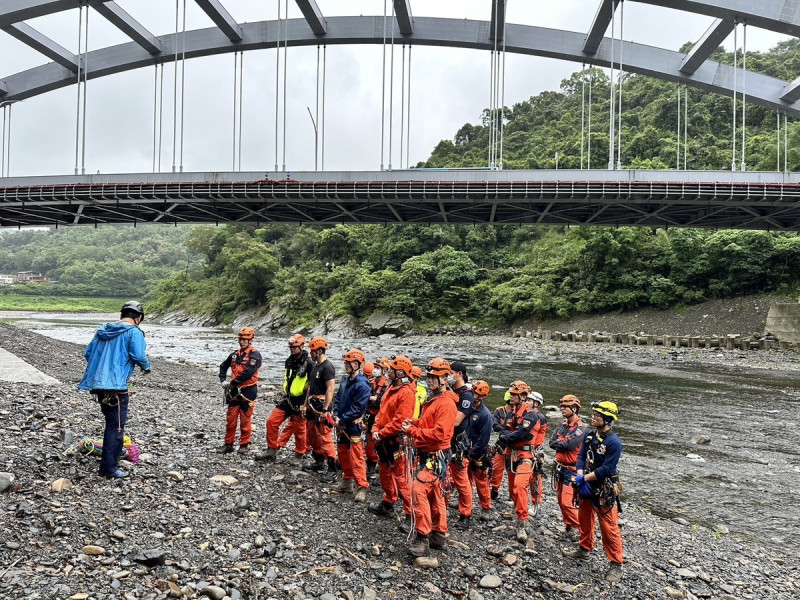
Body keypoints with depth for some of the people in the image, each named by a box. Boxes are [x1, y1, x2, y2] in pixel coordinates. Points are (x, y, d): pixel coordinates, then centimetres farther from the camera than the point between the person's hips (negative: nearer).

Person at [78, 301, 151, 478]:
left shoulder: (103, 330, 15)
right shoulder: (134, 332, -7)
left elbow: (88, 352, 15)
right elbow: (138, 355, -19)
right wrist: (146, 367, 1)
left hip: (98, 383, 8)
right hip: (116, 385, -8)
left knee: (112, 421, 24)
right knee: (116, 425, -3)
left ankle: (115, 452, 40)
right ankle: (109, 467, -2)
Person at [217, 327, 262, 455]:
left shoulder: (254, 355, -10)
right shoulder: (235, 355, 12)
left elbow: (248, 372, -22)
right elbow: (223, 366, 27)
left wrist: (233, 382, -17)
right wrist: (223, 380, 12)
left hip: (248, 391, -6)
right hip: (234, 391, 6)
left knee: (245, 419, 3)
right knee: (230, 418, 7)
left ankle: (244, 444, 14)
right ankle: (228, 444, 16)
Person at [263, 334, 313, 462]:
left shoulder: (308, 363, -14)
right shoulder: (288, 361, 10)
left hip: (300, 401, -7)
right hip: (287, 398, 7)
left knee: (299, 429, 4)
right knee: (272, 421, -3)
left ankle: (300, 453, 24)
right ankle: (272, 450, 7)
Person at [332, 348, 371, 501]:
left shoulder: (362, 385, -18)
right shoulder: (345, 380, 8)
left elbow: (357, 409, -22)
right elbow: (338, 399, 12)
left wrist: (342, 420, -18)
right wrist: (336, 417, -3)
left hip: (354, 427, -9)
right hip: (341, 425, 9)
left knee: (356, 458, -5)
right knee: (343, 454, 19)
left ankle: (362, 487, 4)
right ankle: (347, 481, 36)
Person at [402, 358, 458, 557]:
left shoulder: (446, 403, -17)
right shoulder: (431, 399, 14)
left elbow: (439, 434, -25)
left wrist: (412, 432, -19)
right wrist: (414, 423, 2)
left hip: (435, 456, -10)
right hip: (425, 454, 10)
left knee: (419, 490, -18)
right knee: (434, 495, 17)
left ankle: (422, 538, -12)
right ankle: (439, 535, 29)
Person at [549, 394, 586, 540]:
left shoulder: (580, 428, -15)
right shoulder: (562, 425, 9)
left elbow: (570, 445, -26)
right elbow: (552, 443, 1)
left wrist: (559, 443, -9)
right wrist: (564, 444, -15)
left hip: (571, 470, -8)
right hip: (559, 468, 8)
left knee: (567, 502, -10)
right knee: (560, 500, 14)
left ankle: (577, 528, 7)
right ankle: (568, 525, 28)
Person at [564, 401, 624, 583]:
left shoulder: (614, 442, -21)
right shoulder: (589, 436, 1)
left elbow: (607, 469, -23)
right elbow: (581, 457, 1)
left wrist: (585, 478, -18)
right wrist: (580, 476, -15)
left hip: (604, 490, -8)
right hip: (587, 486, 8)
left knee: (609, 527, -3)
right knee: (584, 519, 22)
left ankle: (616, 564, 9)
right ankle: (584, 549, 41)